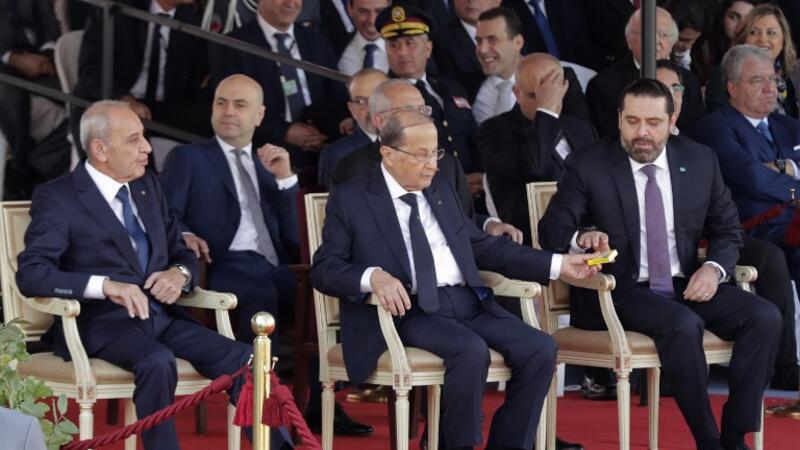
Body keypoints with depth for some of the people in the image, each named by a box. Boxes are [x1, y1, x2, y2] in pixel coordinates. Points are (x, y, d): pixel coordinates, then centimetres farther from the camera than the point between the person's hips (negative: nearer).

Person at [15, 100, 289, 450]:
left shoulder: (148, 187, 16)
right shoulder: (57, 198, -3)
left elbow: (181, 252, 22)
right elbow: (31, 274, -13)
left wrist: (180, 274, -4)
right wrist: (106, 285, -26)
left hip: (161, 316, 6)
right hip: (101, 324, -6)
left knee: (243, 358, -18)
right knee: (157, 361, -37)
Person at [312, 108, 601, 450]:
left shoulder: (441, 190, 20)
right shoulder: (350, 200, 3)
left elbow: (482, 247, 24)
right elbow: (324, 269, -3)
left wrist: (558, 265, 16)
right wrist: (373, 276, -25)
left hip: (467, 302, 6)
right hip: (408, 310, -6)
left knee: (540, 349, -16)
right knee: (472, 351, -34)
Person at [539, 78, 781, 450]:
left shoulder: (700, 161, 8)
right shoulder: (587, 166, -2)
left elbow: (727, 228, 14)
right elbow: (551, 229, -8)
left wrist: (714, 268, -8)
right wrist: (580, 237, -33)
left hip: (687, 287, 5)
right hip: (620, 292, -5)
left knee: (765, 317, -20)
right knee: (684, 326, -35)